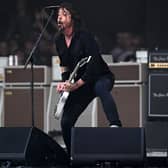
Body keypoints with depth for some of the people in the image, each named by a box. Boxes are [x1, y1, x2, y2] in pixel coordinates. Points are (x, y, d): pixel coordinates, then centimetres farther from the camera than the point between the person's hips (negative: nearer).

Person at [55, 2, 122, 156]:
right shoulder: (59, 41, 2)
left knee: (101, 88, -44)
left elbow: (94, 62, -26)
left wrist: (76, 85, -28)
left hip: (101, 77, -7)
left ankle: (115, 125, -61)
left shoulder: (84, 36, -19)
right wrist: (64, 82, 1)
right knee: (66, 122, -2)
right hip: (79, 84, 7)